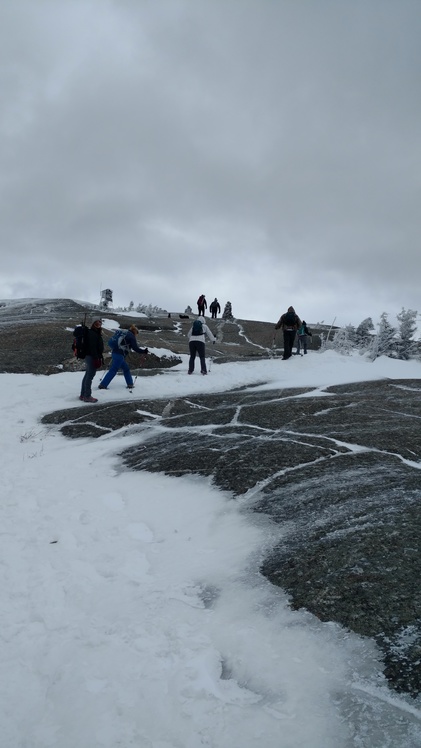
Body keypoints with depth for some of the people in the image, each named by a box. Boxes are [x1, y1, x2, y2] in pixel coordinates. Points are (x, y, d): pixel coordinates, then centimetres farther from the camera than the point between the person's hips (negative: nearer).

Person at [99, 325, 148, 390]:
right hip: (120, 355, -9)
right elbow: (135, 348, -9)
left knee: (126, 369, 17)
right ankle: (102, 385, -8)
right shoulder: (131, 336, -5)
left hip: (115, 353, 9)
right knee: (113, 370, -7)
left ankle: (130, 384, 20)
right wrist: (143, 351, 1)